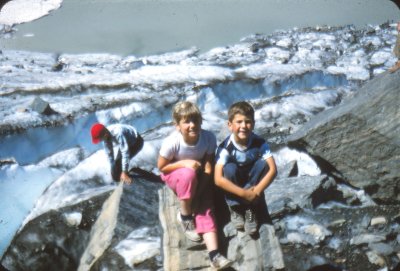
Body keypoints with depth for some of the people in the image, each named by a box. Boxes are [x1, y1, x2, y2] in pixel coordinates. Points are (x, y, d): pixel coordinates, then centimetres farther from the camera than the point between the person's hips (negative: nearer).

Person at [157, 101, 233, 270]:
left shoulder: (209, 138, -25)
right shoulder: (172, 142, -30)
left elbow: (208, 169, -18)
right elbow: (161, 167, -16)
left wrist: (198, 193, -26)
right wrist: (184, 163, -31)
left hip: (199, 179, 2)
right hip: (174, 175, -2)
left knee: (205, 208, -18)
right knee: (188, 174, -36)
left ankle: (214, 254, -25)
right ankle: (185, 216, -13)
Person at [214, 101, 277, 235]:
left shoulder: (259, 143, -19)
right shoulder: (225, 147, -26)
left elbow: (272, 169, -24)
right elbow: (218, 179, -33)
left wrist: (257, 191, -35)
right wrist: (244, 193, -35)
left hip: (251, 180, 3)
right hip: (233, 186, -2)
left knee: (263, 163, -25)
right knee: (230, 168, -32)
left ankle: (250, 209, -15)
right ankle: (235, 208, -11)